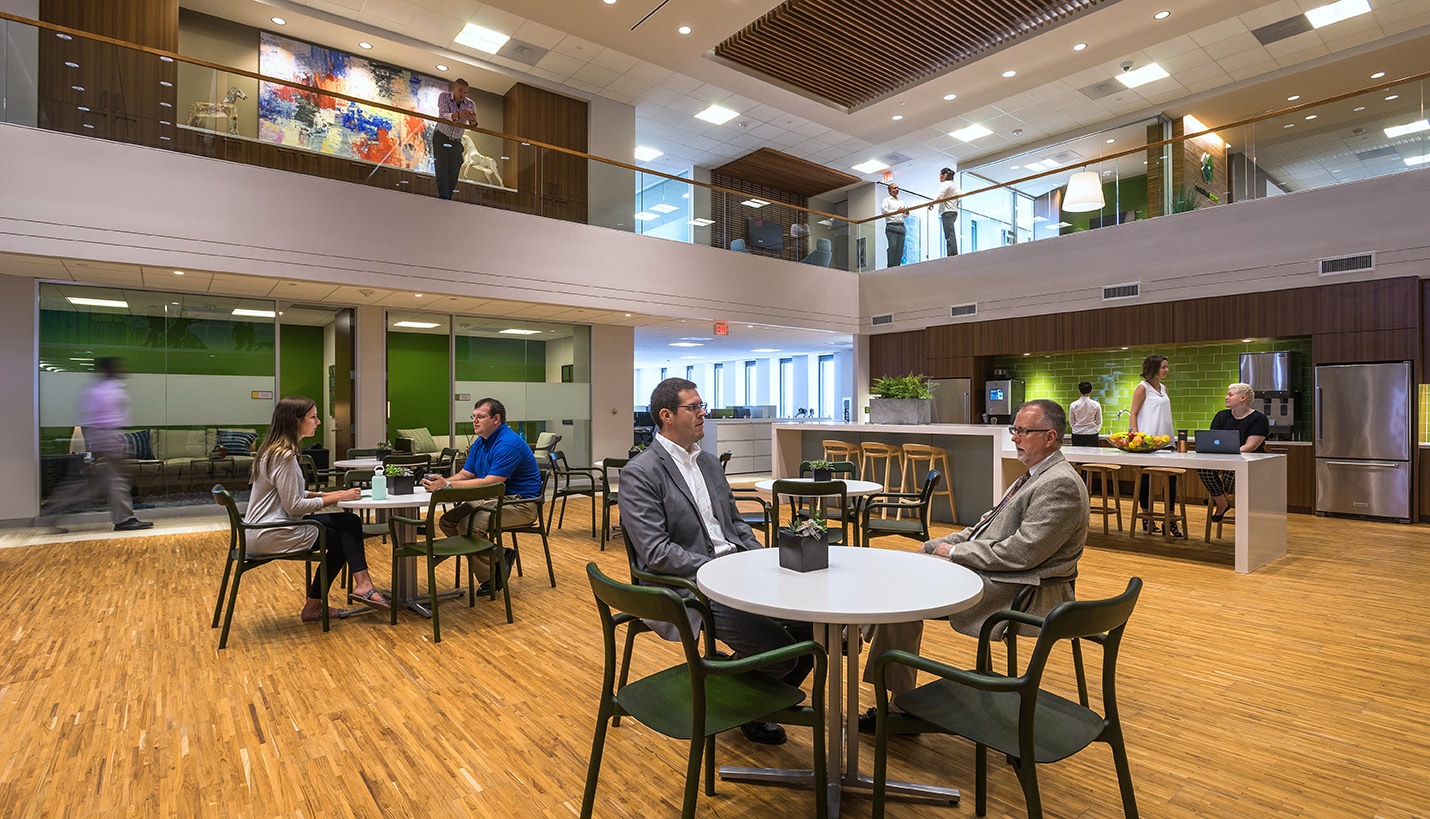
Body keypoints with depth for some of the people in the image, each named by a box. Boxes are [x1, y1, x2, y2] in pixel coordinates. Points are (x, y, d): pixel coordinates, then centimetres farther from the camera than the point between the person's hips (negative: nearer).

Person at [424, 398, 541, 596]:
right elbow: (466, 474, 12)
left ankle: (491, 577, -8)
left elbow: (489, 482, -26)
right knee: (447, 519, -1)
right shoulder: (480, 442, 12)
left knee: (469, 525, -26)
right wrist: (440, 481, -9)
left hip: (521, 503, -10)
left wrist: (447, 485, -26)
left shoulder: (508, 444, -20)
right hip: (494, 500, 10)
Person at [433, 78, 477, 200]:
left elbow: (473, 126, -18)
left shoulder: (470, 104, -6)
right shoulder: (444, 96, -12)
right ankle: (443, 199, -17)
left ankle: (448, 198, 11)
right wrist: (458, 115, -49)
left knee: (453, 173, 0)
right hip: (441, 137, -3)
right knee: (442, 170, -13)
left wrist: (472, 119, -43)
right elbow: (443, 116, -29)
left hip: (457, 141, 3)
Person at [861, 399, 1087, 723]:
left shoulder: (1061, 484, -17)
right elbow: (989, 524, 18)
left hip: (1018, 593, -10)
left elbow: (1021, 552, -23)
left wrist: (955, 552, -14)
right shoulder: (1036, 475, 15)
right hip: (985, 571, 10)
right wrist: (940, 544, 6)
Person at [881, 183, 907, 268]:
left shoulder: (901, 201, 27)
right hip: (892, 226, -6)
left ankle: (897, 266, 0)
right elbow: (883, 210, -10)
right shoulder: (887, 200, 8)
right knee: (892, 247, -14)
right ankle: (891, 267, -14)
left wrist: (906, 213, 2)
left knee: (900, 248, -1)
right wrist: (896, 212, -13)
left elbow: (904, 215, 25)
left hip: (901, 226, 6)